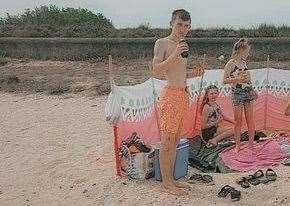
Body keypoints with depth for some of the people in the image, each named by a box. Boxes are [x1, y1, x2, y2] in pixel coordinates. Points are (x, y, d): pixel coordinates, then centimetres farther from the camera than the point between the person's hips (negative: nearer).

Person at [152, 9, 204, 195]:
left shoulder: (183, 46, 19)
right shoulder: (162, 43, -5)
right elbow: (156, 70, -15)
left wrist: (195, 73, 7)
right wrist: (174, 55, -24)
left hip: (184, 94, 8)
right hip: (170, 94, -8)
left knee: (175, 140, 12)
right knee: (167, 140, -3)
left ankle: (171, 179, 22)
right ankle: (166, 182, 8)